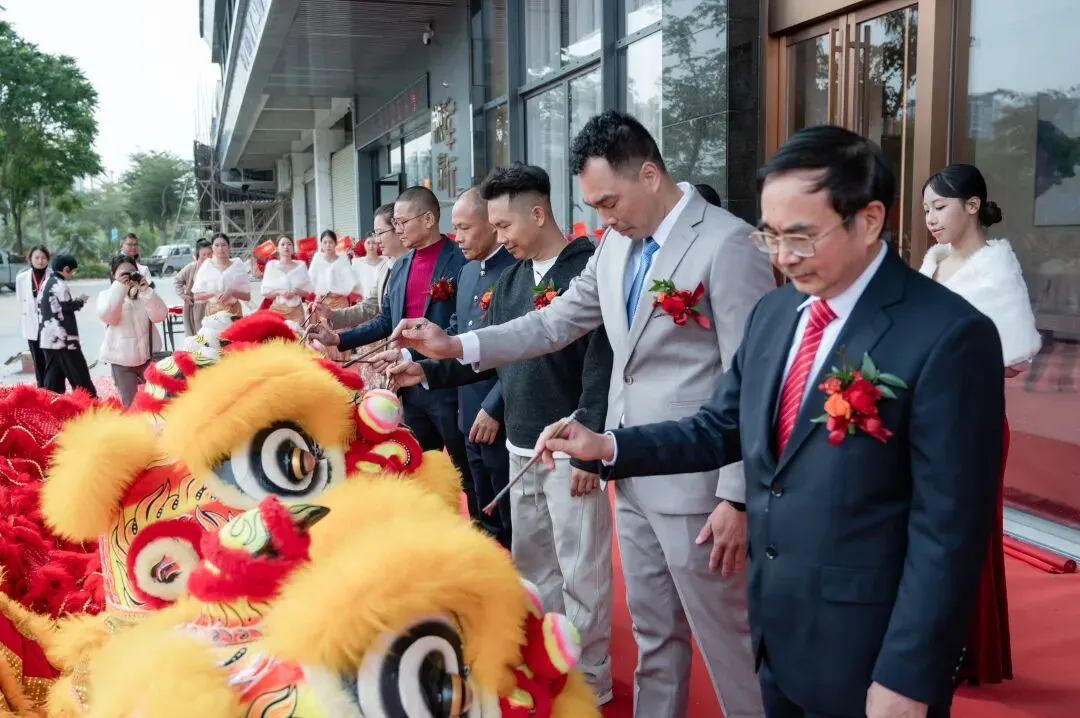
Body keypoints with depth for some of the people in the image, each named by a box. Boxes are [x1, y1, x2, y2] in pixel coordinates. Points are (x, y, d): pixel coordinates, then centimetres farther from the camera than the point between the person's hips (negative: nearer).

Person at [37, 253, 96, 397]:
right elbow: (68, 307, -16)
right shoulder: (60, 285, -12)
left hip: (47, 338, 9)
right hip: (63, 339, -9)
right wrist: (80, 301, 1)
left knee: (53, 376, 10)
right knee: (79, 376, -4)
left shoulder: (45, 283, 16)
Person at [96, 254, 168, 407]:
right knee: (130, 403, 4)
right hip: (122, 359, -1)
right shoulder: (106, 295, 1)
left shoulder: (144, 293, 3)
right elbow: (107, 316, -19)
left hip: (147, 355, 1)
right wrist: (119, 287, -20)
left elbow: (159, 316, -9)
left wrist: (146, 291, -19)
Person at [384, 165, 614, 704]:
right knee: (532, 563, 18)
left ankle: (589, 678, 19)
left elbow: (601, 366, -16)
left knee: (580, 569, 3)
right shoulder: (511, 278, 11)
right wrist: (427, 372, 3)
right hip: (521, 446, 8)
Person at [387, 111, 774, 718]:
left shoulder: (726, 244, -16)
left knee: (725, 637, 7)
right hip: (633, 473, 7)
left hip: (695, 479, -7)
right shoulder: (617, 243, 7)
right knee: (652, 635, 20)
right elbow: (557, 323, 13)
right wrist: (457, 346, 5)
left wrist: (737, 495, -17)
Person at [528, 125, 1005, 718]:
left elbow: (947, 529, -18)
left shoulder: (947, 336, -19)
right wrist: (606, 446, -3)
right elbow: (719, 430, 10)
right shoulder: (774, 312, 3)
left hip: (866, 653, -6)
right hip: (775, 631, 7)